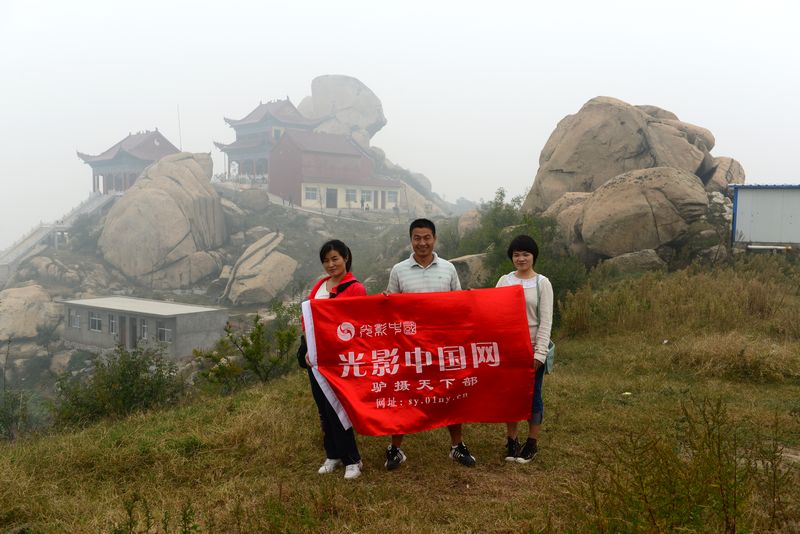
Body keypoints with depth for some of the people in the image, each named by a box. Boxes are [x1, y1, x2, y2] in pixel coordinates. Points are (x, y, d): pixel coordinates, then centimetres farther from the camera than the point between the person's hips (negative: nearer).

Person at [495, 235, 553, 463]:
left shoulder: (542, 283, -4)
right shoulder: (504, 281, 5)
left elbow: (546, 321, -8)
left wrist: (539, 353, -14)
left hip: (532, 348, -3)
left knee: (532, 394, 5)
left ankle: (532, 443, 19)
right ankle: (512, 440, 22)